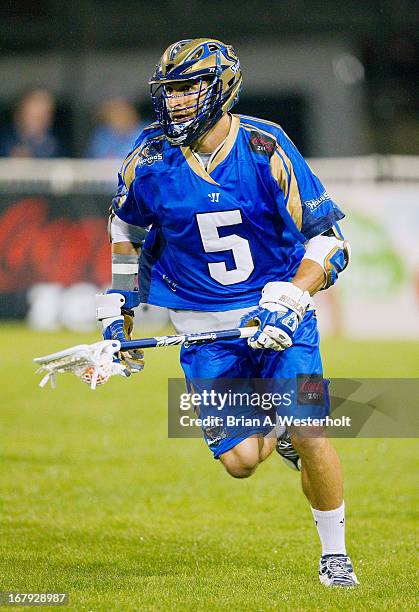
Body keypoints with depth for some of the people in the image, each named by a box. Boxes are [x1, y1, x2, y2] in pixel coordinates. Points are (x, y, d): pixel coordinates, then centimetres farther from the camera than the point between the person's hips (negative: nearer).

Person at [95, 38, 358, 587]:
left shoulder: (265, 148, -14)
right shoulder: (151, 157, -6)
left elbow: (328, 237, -12)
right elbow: (127, 227, 15)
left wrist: (287, 304, -24)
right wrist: (119, 308, 13)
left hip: (279, 312, -2)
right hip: (205, 327, 2)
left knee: (309, 440, -13)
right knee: (240, 461, -7)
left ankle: (334, 553, 10)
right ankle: (273, 424, 29)